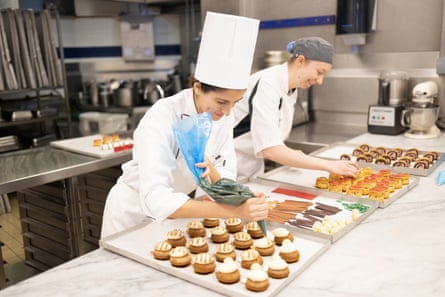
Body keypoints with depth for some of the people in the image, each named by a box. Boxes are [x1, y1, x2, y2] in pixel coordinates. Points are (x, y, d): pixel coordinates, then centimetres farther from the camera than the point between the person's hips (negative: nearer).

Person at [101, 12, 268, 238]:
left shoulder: (223, 117, -12)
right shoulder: (162, 117, -30)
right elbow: (155, 199, -39)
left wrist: (212, 172, -30)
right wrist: (233, 211, -46)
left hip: (175, 213, 4)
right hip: (134, 212, -4)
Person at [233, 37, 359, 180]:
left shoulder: (291, 88, 2)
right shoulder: (266, 85, -23)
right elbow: (269, 149, -31)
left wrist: (290, 156, -5)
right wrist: (329, 165, -29)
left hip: (254, 170, 8)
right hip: (231, 173, -8)